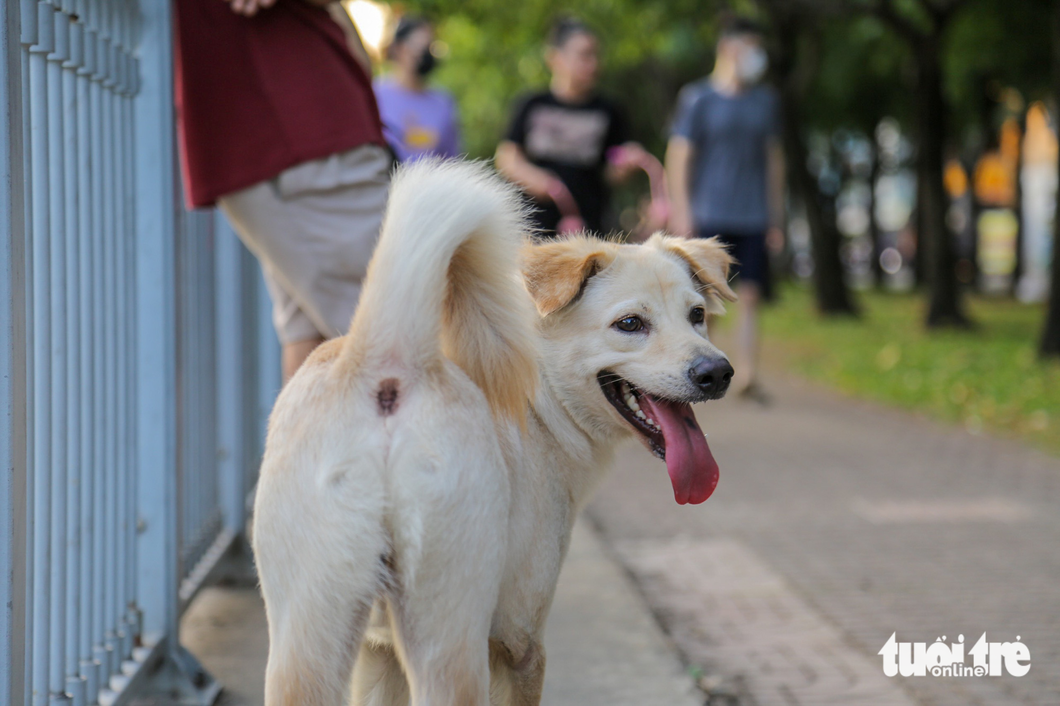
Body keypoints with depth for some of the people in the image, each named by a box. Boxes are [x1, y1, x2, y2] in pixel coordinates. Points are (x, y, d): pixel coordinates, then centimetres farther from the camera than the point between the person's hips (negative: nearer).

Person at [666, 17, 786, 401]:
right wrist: (681, 209, -11)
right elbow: (679, 154, -3)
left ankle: (746, 374, -7)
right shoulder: (698, 98, -1)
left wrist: (776, 216, 15)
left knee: (749, 296, -5)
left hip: (753, 218, 3)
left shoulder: (766, 100, 13)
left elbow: (773, 156, 18)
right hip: (709, 216, -3)